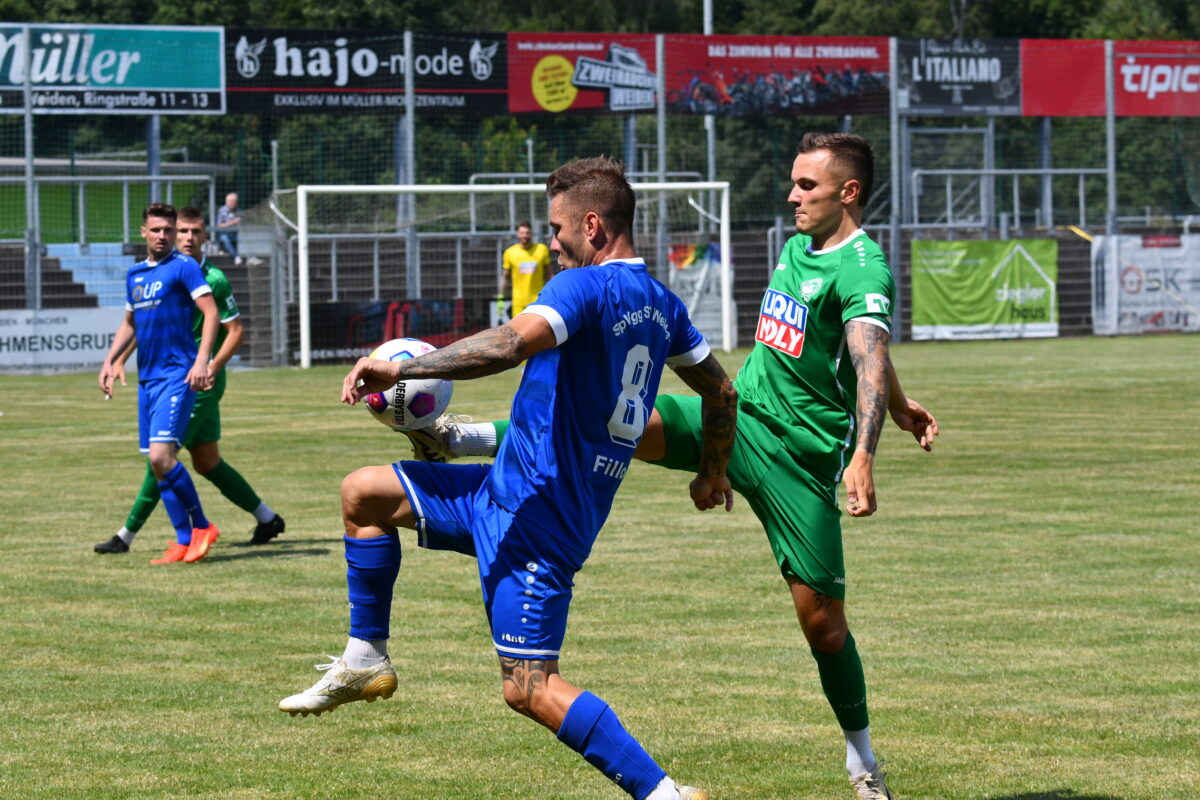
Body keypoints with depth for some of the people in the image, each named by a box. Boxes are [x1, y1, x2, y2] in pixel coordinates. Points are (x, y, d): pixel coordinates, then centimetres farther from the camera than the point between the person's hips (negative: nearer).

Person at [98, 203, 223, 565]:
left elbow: (211, 312, -13)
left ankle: (201, 527, -3)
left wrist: (202, 361, -23)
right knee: (157, 464, 4)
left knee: (162, 456, -18)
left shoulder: (183, 266, -5)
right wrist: (110, 361, 18)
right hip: (147, 377, 7)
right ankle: (184, 541, 9)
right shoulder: (135, 274, 16)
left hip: (177, 375, -7)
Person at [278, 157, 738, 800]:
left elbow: (513, 342, -36)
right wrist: (711, 476, 38)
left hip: (535, 517, -10)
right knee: (362, 493, 16)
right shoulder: (661, 304, 10)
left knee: (528, 689, -10)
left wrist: (400, 368, -31)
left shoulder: (585, 286, -18)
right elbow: (721, 392, 21)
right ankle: (365, 660, 22)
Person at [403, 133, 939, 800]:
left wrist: (863, 456, -48)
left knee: (822, 617, -2)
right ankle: (457, 438, -10)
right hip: (735, 417, 7)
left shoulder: (862, 268, -17)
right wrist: (899, 404, 36)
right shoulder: (799, 246, 10)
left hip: (800, 456, -7)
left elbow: (870, 355, -33)